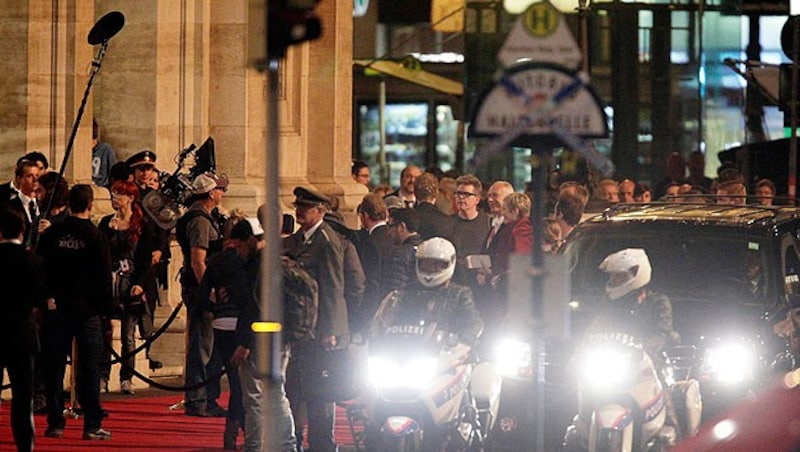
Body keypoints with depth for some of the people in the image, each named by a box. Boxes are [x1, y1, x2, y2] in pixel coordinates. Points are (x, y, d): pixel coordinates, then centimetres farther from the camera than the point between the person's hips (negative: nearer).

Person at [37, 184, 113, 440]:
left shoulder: (51, 235, 1)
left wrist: (43, 301, 11)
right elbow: (104, 277, -5)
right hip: (87, 310, -2)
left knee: (54, 368, 6)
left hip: (55, 308, 2)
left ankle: (55, 424, 6)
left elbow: (40, 272, 4)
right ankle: (92, 426, -1)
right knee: (89, 368, 0)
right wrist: (106, 309, 2)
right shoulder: (95, 236, -6)